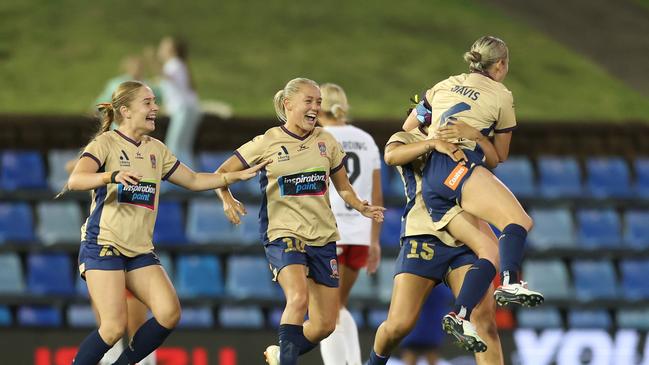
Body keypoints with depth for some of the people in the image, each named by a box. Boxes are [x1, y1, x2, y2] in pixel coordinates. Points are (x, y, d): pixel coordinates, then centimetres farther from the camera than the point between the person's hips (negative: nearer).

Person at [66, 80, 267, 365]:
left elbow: (193, 180, 25)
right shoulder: (106, 143, -7)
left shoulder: (156, 149, 15)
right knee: (114, 327, -17)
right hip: (103, 245, -7)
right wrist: (113, 176, -40)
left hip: (140, 250, 7)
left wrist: (238, 176, 17)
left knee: (169, 314, -11)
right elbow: (75, 180, -22)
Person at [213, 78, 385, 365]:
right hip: (283, 233, -4)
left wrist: (362, 208, -1)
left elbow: (343, 187, 18)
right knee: (299, 298, -32)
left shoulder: (326, 142, 7)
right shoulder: (267, 143, -3)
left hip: (323, 237, 5)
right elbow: (221, 173, 3)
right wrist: (227, 199, -17)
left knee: (325, 325, 3)